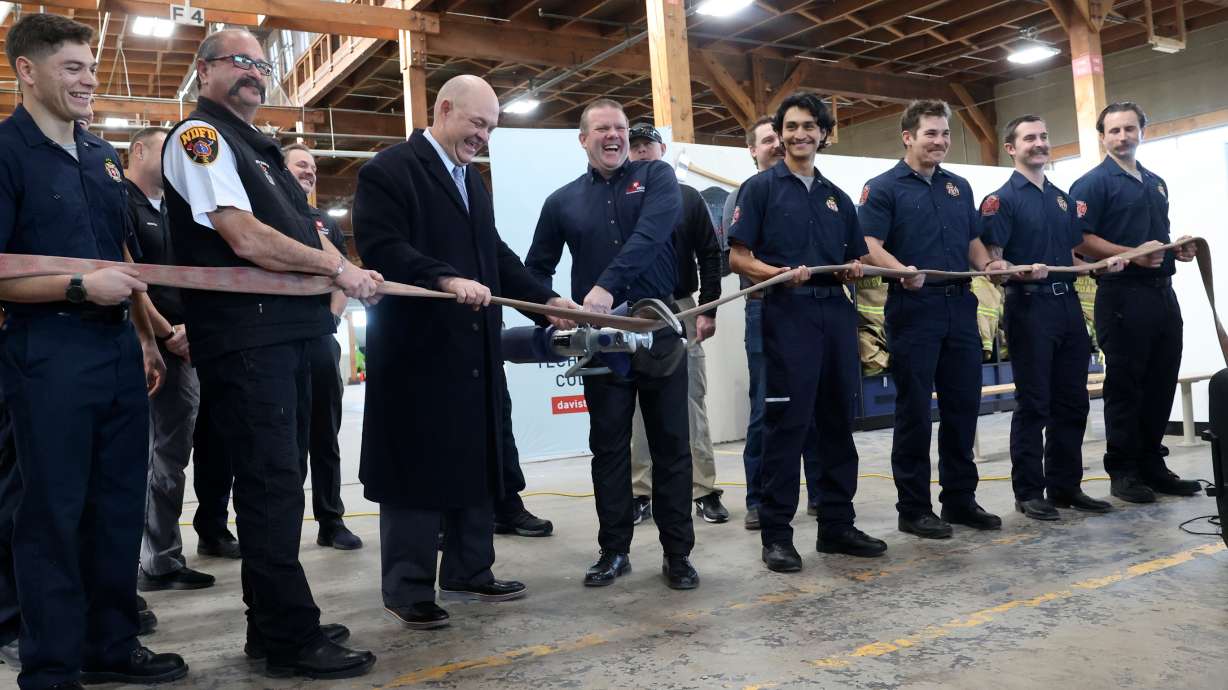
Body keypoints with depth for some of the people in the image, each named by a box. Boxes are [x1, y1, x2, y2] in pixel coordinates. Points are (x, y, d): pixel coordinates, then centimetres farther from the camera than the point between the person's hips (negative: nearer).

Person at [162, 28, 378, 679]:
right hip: (244, 336, -9)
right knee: (270, 484, -7)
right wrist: (338, 267, -10)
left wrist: (348, 272, 0)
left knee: (277, 483, 13)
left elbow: (303, 232, 20)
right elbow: (244, 238, -17)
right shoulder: (199, 135, -5)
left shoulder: (258, 148, 23)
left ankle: (274, 625, 23)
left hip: (286, 330, 10)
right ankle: (291, 638, 1)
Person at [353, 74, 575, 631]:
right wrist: (446, 279, -31)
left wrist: (546, 300, 8)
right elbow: (380, 246, -19)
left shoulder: (471, 179, 19)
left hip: (473, 349, 9)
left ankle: (468, 572, 25)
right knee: (417, 467, -1)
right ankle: (407, 590, 10)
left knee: (475, 462, 13)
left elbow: (495, 253, 19)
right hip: (418, 349, -9)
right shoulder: (389, 170, -8)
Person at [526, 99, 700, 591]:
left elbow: (650, 235, -16)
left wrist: (607, 285, -29)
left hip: (660, 329, -2)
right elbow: (536, 269, 16)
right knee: (609, 446, 8)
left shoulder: (656, 177, 3)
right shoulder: (562, 202, 10)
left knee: (671, 443, 4)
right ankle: (614, 550, 19)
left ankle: (677, 554, 14)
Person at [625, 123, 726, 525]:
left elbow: (710, 256, 5)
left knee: (692, 401, 2)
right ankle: (640, 493, 12)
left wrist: (708, 309, -4)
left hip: (680, 311, 0)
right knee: (637, 405, 4)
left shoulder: (688, 198, 8)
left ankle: (704, 490, 8)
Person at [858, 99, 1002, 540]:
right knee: (914, 410, 0)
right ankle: (913, 508, 9)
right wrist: (901, 271, -30)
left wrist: (988, 265, 0)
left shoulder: (959, 187, 18)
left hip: (961, 306, 6)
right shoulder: (883, 188, -1)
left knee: (963, 405, 10)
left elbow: (973, 240, 22)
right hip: (913, 309, -6)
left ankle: (961, 499, 22)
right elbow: (870, 245, -12)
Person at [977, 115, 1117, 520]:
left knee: (1071, 403, 10)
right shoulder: (1002, 199, -4)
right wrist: (1021, 272, -30)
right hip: (1029, 306, -7)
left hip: (1068, 304, 7)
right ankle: (1029, 492, 6)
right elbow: (992, 261, -11)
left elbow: (1074, 254, 22)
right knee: (1033, 404, -3)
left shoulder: (1063, 199, 18)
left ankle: (1065, 486, 20)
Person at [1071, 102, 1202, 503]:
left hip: (1162, 292, 8)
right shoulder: (1093, 183, -4)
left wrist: (1179, 249, 7)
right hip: (1122, 294, -8)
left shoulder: (1156, 183, 21)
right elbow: (1080, 241, -14)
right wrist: (1133, 255, -22)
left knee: (1161, 384, 10)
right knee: (1124, 386, -2)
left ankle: (1152, 465, 21)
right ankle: (1123, 472, 6)